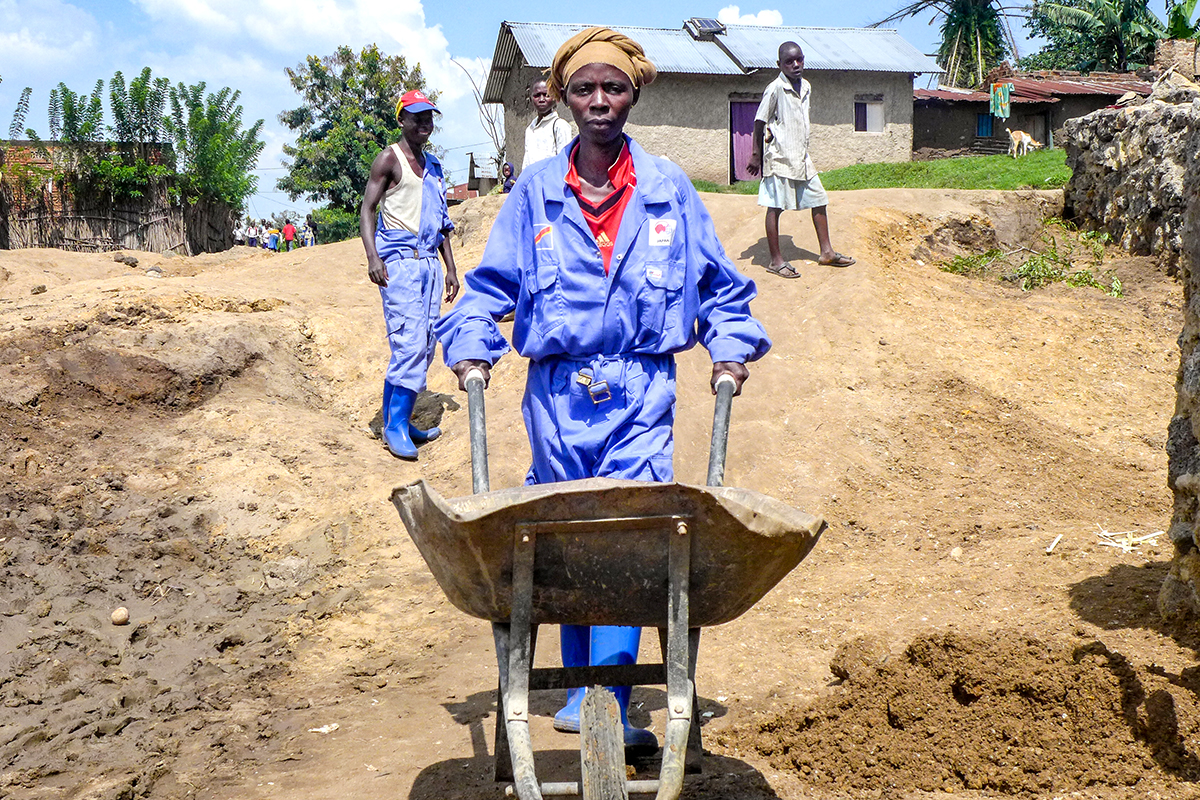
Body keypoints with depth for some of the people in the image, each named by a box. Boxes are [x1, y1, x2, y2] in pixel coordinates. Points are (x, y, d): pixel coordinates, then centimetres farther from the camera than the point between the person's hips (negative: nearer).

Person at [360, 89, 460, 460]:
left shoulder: (433, 165, 21)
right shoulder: (390, 159, -1)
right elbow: (368, 209, -8)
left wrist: (450, 267, 19)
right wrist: (373, 257, -21)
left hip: (429, 262, 8)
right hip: (399, 261, -8)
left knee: (425, 346, 6)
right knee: (409, 342, -16)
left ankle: (400, 418, 14)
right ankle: (394, 425, -10)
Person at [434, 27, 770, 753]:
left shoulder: (668, 188, 8)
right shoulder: (536, 191, 8)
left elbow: (717, 283, 15)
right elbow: (493, 282, 11)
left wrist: (731, 346, 2)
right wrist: (472, 345, -4)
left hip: (640, 390, -1)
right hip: (559, 390, 1)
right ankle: (583, 687, 22)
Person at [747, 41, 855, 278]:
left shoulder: (806, 87, 9)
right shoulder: (775, 89, -12)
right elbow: (760, 122, -8)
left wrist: (803, 151, 19)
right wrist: (756, 155, -6)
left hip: (801, 158, 8)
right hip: (780, 158, -8)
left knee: (819, 200, 11)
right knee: (775, 207, -2)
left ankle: (826, 252, 21)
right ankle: (776, 260, 4)